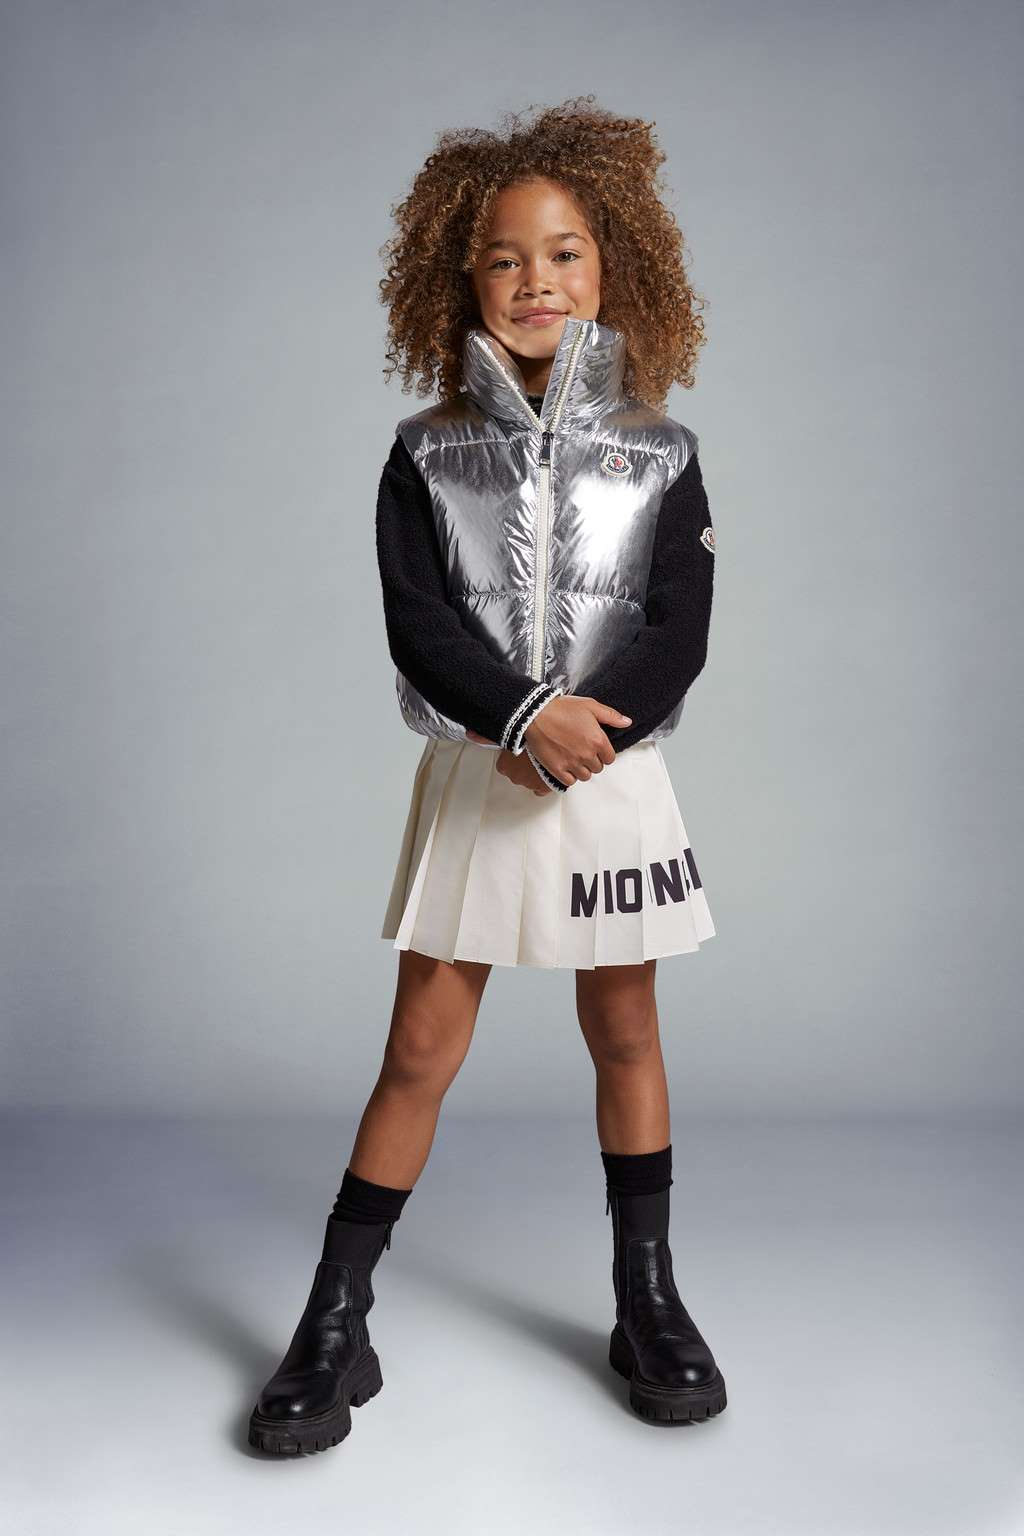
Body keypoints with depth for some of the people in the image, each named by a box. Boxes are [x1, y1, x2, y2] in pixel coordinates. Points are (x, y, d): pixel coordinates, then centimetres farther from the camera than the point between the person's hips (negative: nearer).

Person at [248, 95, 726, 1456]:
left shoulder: (657, 453, 3)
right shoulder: (429, 453, 2)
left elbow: (678, 631, -5)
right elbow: (417, 622, -7)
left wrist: (587, 738, -19)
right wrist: (526, 717, -21)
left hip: (614, 779, 1)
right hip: (474, 777, 0)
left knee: (624, 1034, 10)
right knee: (419, 1051, 2)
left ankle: (648, 1304, 27)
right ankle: (334, 1327, 14)